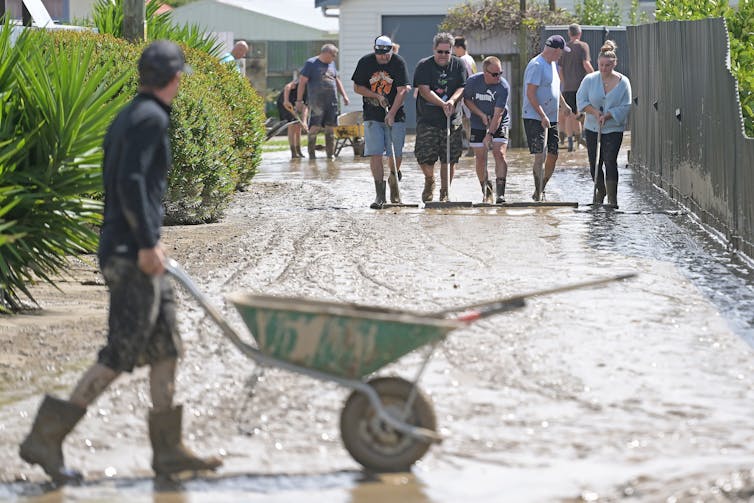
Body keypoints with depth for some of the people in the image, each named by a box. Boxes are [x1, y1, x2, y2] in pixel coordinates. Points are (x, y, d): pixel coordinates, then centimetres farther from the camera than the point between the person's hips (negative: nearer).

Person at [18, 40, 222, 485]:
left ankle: (168, 448, 11)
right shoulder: (151, 118, -12)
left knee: (166, 346, 10)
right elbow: (130, 181, -22)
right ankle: (47, 435, -9)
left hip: (136, 252, 10)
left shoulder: (127, 117, 17)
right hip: (132, 253, -10)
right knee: (123, 352, -9)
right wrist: (147, 243, -22)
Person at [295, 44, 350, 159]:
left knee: (330, 128, 6)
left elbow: (337, 80, 27)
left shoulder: (331, 64, 16)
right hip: (316, 102, -6)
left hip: (332, 102, 6)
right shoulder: (311, 63, -4)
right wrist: (299, 101, -10)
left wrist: (344, 95, 19)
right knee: (315, 128, -6)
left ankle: (330, 154, 11)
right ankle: (311, 153, 3)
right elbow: (302, 82, -6)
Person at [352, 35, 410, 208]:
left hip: (395, 115, -1)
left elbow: (402, 90, -13)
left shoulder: (399, 63, -8)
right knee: (375, 154, -7)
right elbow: (357, 87, 4)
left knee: (396, 154, 1)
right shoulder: (365, 62, -3)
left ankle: (394, 182, 29)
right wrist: (377, 96, -9)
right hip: (372, 116, 1)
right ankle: (380, 194, -5)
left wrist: (392, 113, -22)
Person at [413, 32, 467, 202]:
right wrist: (442, 104, -23)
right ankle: (429, 181, 25)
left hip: (451, 119, 2)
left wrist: (452, 100, -20)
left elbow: (462, 88, 0)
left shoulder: (458, 65, 5)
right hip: (427, 120, -2)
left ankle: (445, 192, 13)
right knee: (425, 156, -6)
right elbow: (424, 91, -12)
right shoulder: (423, 66, -3)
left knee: (449, 159, 0)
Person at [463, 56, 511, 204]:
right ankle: (486, 190, 21)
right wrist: (481, 115, -11)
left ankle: (500, 193, -18)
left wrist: (490, 134, -31)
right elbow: (467, 99, 2)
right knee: (480, 158, 2)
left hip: (499, 124, -2)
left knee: (499, 154, -17)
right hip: (478, 124, 2)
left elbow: (498, 113, -25)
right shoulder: (473, 81, -14)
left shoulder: (504, 87, -22)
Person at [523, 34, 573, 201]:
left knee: (553, 156, 8)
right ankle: (538, 195, -10)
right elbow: (530, 94, -20)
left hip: (551, 119, 9)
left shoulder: (552, 64, 16)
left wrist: (564, 104, 34)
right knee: (540, 156, -13)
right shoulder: (536, 65, -15)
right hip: (535, 118, -9)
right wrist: (542, 116, -24)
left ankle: (540, 191, 21)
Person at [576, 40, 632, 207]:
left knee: (610, 160, -15)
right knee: (594, 162, 8)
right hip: (592, 128, 3)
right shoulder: (590, 79, -2)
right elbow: (581, 100, -1)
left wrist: (607, 115, -19)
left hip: (614, 128, -3)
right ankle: (600, 190, 34)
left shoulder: (623, 82, -6)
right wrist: (594, 111, -16)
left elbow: (625, 106, -8)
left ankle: (612, 198, -13)